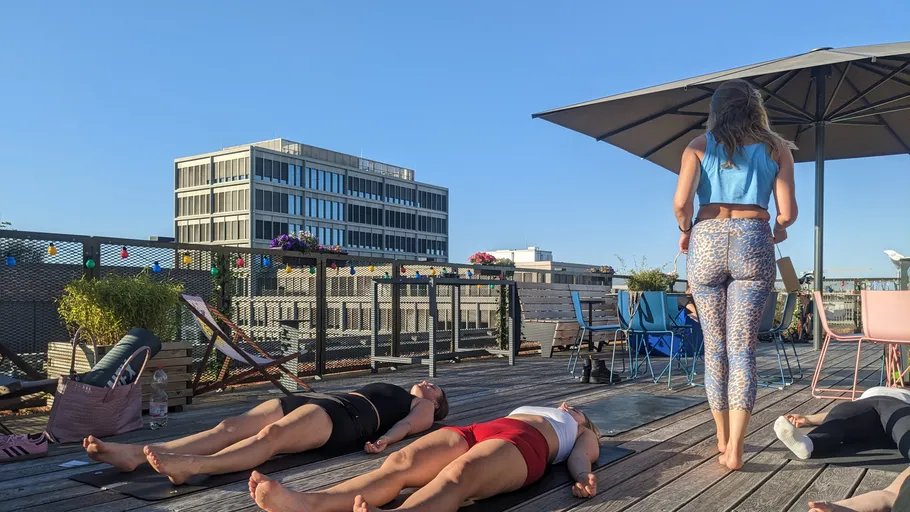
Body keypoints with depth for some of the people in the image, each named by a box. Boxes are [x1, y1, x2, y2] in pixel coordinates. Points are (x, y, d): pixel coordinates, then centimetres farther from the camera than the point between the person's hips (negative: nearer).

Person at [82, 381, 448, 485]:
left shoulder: (422, 407, 21)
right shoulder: (390, 390, 43)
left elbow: (407, 424, 0)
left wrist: (384, 439, -20)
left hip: (345, 416, -7)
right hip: (316, 400, 7)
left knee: (270, 436, -35)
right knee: (230, 427, -14)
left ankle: (189, 466, -57)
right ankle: (135, 453, -27)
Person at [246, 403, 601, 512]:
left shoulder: (584, 435, 34)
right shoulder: (521, 409, 44)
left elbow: (579, 458, 10)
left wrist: (583, 480, -13)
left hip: (523, 443, -4)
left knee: (457, 476, -37)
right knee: (401, 462, -25)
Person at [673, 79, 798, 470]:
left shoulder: (699, 146, 8)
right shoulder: (776, 147, 11)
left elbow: (681, 202, -7)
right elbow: (787, 211, 3)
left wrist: (685, 231, 12)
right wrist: (778, 230, 25)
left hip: (707, 241, 1)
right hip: (753, 240, 0)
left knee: (715, 347, 11)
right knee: (742, 349, 0)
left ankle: (723, 439, 21)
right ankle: (734, 447, -6)